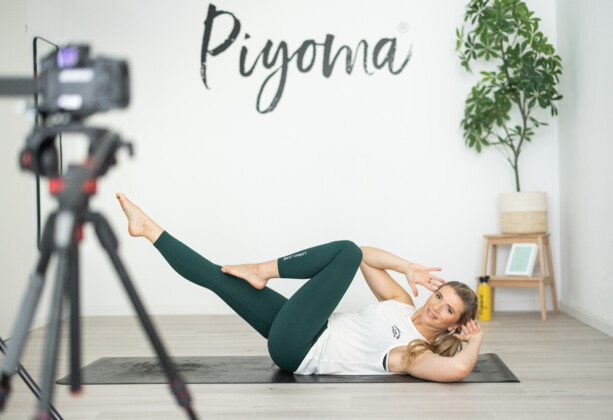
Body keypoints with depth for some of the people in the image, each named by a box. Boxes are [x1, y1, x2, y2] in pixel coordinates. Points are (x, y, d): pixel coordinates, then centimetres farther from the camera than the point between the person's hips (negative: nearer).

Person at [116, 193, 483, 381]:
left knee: (348, 252, -17)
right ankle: (149, 230, 15)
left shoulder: (416, 352, -12)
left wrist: (476, 340, -15)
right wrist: (409, 267, -2)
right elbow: (365, 256, 11)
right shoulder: (403, 306, 10)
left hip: (298, 351, -8)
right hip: (294, 339, 8)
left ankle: (262, 271, -4)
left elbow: (458, 369, -35)